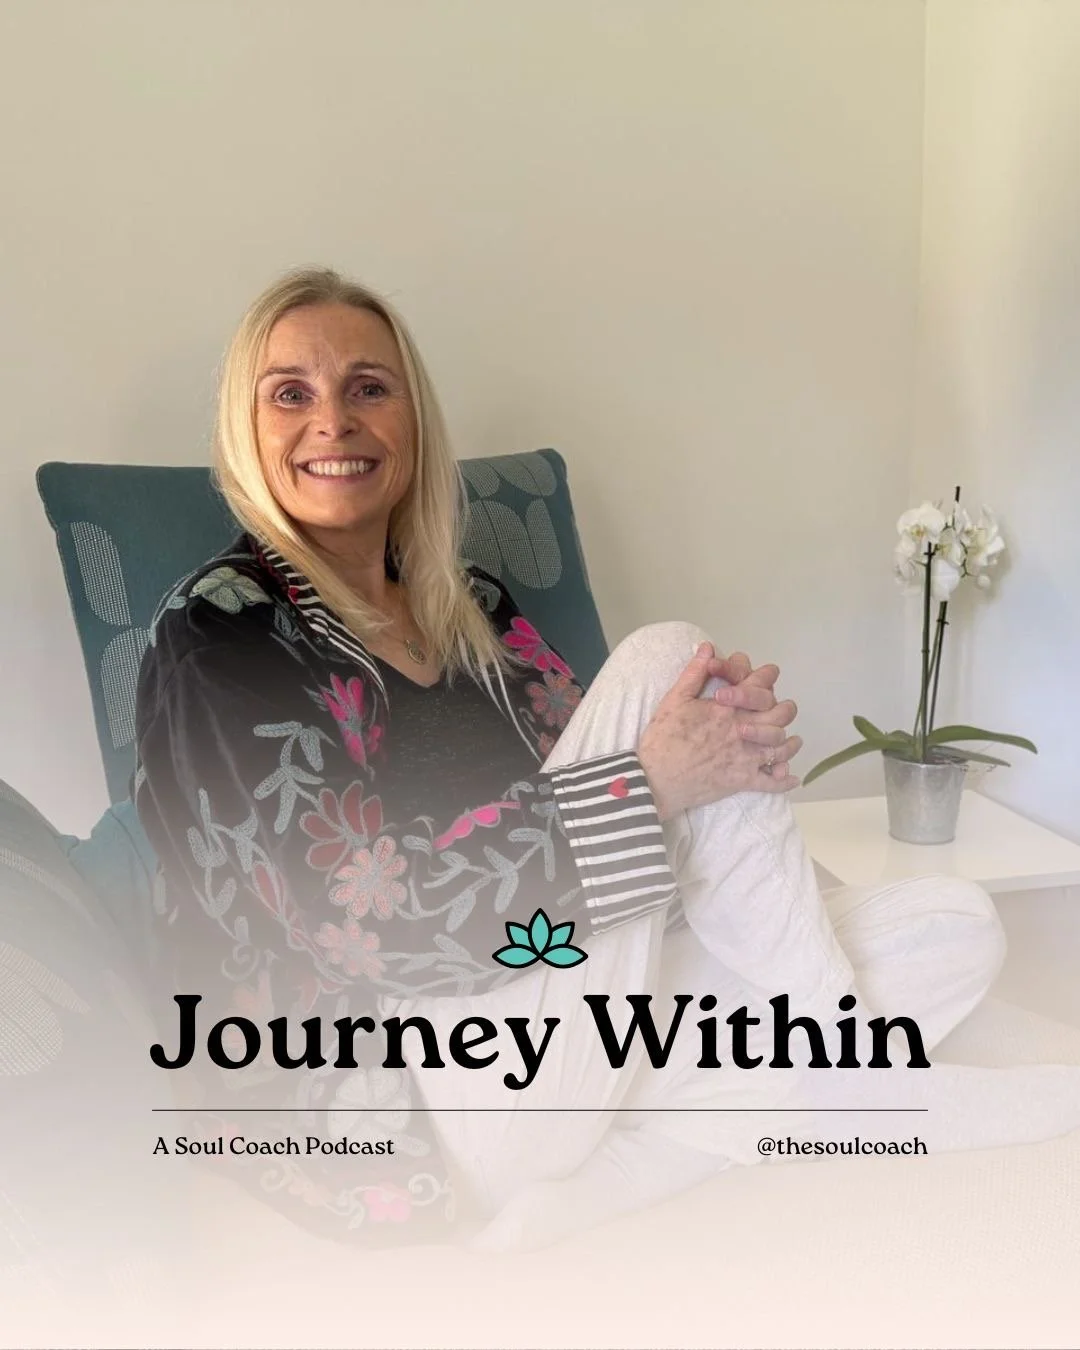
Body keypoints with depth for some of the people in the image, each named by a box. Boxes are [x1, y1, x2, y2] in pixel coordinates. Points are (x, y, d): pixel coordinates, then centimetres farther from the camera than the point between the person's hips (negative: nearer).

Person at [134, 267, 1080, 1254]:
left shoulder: (469, 603, 13)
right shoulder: (215, 635, -8)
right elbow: (371, 923, -18)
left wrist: (729, 731, -13)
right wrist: (650, 782, -21)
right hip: (374, 1123, -6)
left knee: (956, 925, 2)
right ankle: (851, 1085, -7)